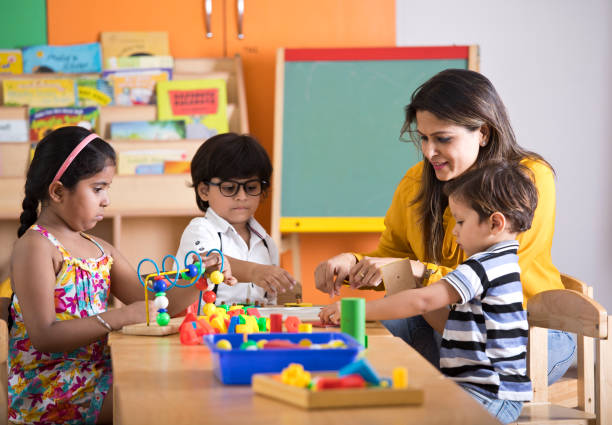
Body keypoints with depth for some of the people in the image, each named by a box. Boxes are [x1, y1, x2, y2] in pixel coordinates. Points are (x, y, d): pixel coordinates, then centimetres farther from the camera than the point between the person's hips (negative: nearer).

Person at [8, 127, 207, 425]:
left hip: (96, 375, 8)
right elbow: (44, 336, -18)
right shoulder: (35, 246, -9)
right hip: (48, 391, -8)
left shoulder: (100, 250, 16)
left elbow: (153, 306, 14)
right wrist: (121, 317, -23)